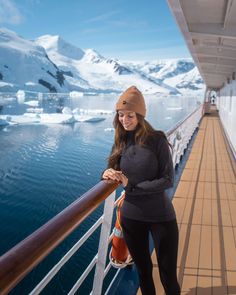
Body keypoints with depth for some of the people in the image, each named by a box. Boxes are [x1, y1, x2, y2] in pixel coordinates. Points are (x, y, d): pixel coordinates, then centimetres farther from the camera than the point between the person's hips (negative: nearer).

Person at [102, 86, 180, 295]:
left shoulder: (156, 139, -14)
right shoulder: (120, 141, -2)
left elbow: (168, 180, -16)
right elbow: (114, 172, 6)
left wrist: (131, 185, -20)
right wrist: (107, 174, -18)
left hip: (161, 216, -4)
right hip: (131, 215, 4)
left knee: (168, 276, 8)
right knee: (143, 271, 22)